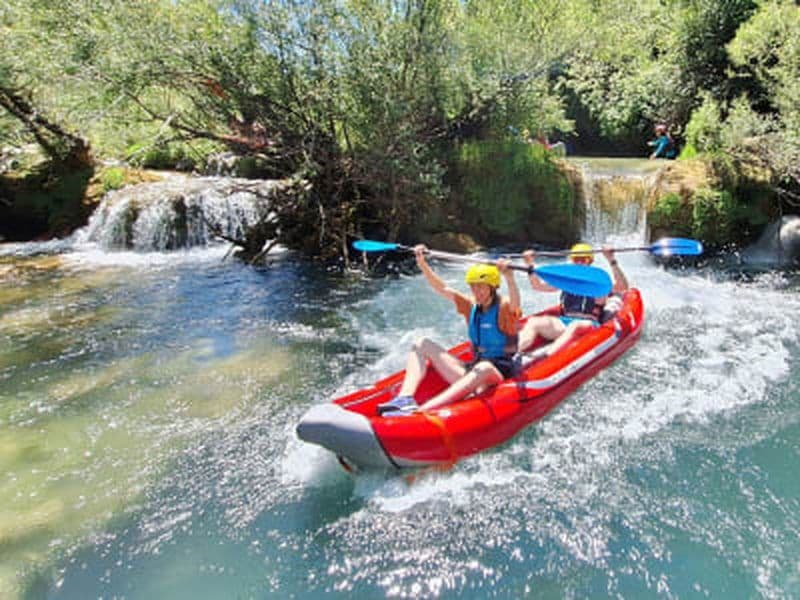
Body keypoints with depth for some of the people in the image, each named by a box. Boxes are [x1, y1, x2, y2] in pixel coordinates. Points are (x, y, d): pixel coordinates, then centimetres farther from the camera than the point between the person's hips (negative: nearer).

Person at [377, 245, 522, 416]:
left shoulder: (504, 307, -7)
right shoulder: (471, 306, 11)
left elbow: (515, 304, -31)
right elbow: (441, 288, 12)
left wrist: (509, 277, -48)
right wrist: (422, 263, 5)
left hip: (500, 372, -7)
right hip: (473, 370, 7)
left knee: (484, 368, -43)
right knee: (423, 344, 0)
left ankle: (422, 411, -57)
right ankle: (405, 398, -26)